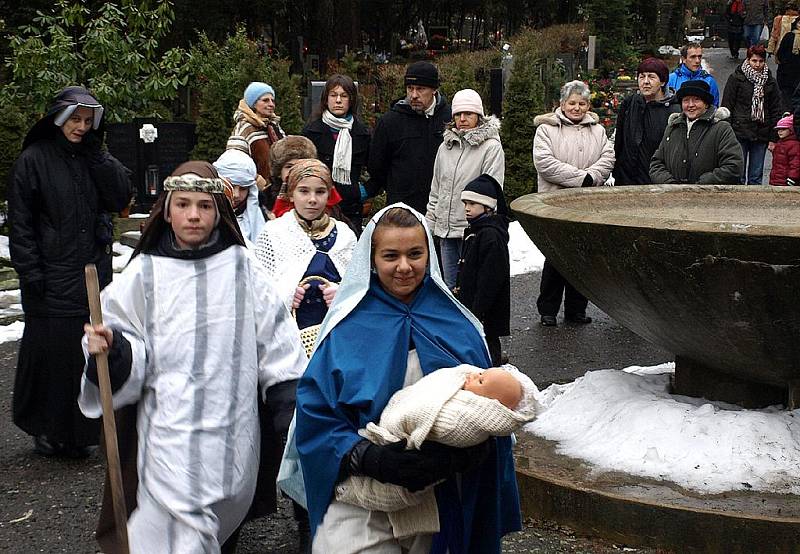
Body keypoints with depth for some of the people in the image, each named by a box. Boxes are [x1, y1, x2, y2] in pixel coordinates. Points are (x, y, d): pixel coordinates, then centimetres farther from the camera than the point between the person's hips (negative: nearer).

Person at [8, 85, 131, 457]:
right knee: (51, 352, 0)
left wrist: (97, 154, -8)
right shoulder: (33, 159, -4)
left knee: (90, 353, 6)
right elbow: (20, 224, -6)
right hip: (52, 280, -4)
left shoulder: (93, 158, 10)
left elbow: (121, 198, -3)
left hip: (94, 275, 4)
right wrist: (31, 275, -11)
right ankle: (45, 430, 16)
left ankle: (81, 433, 17)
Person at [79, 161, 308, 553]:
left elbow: (275, 344, 9)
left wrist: (299, 404, 5)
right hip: (169, 431, -2)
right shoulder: (144, 273, 3)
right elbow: (131, 359, 4)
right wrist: (110, 349, -17)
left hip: (233, 431, 2)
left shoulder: (243, 268, 5)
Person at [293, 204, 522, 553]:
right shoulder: (347, 329, -5)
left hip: (442, 498, 3)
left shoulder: (457, 325, 3)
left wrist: (472, 447, -15)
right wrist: (371, 459, -22)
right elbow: (314, 416, -7)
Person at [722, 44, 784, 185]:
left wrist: (773, 137, 4)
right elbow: (727, 106, -1)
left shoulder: (770, 82, 9)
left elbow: (777, 110, 11)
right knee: (739, 174, -1)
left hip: (761, 136, 3)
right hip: (739, 134, -3)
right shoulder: (736, 78, 0)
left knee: (756, 177, 6)